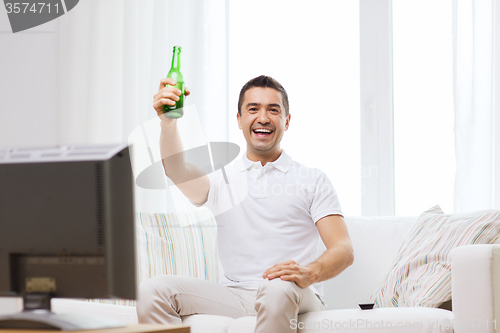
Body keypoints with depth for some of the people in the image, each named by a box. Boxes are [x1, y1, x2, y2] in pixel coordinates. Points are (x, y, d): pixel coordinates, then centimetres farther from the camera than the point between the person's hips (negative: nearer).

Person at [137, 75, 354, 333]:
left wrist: (309, 273, -23)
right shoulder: (221, 180, 17)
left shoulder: (313, 181, 12)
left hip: (297, 297, -2)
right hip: (234, 295, 3)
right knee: (153, 290, -21)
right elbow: (177, 171, -6)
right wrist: (168, 123, -27)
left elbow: (343, 250, 1)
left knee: (277, 289, -39)